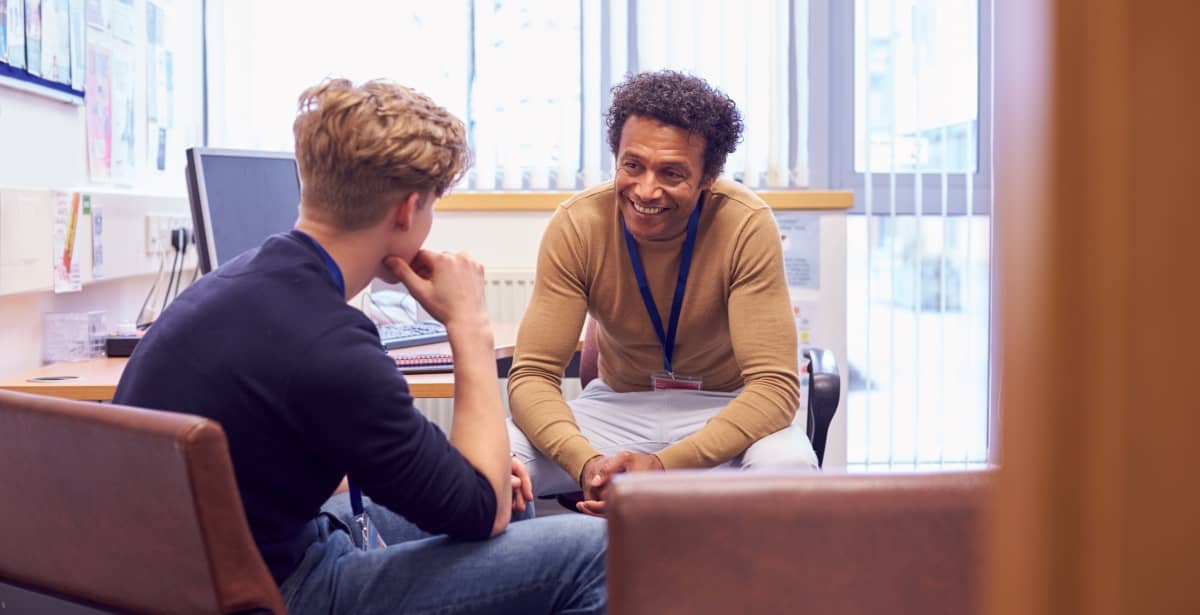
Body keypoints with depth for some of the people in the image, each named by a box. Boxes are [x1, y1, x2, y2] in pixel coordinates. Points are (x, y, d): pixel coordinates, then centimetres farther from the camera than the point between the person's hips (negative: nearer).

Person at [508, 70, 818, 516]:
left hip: (725, 409, -1)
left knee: (788, 466, -35)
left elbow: (774, 384, -24)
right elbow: (532, 375, -17)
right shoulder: (577, 225, -17)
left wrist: (663, 465, -38)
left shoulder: (746, 226, -22)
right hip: (618, 405, 1)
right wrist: (587, 462, -38)